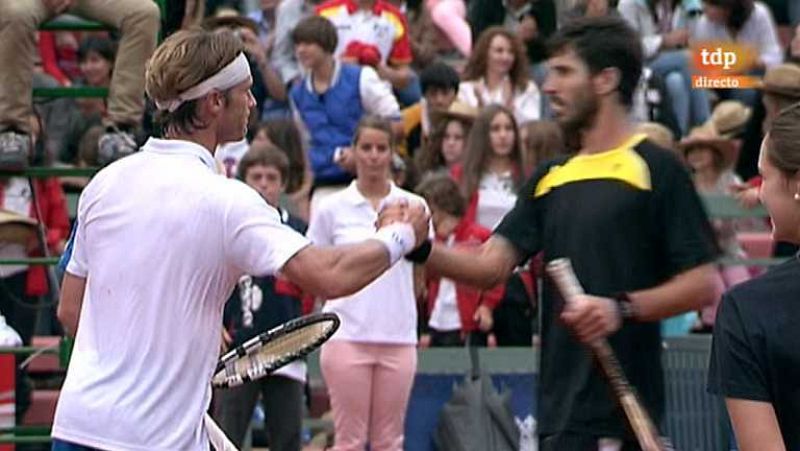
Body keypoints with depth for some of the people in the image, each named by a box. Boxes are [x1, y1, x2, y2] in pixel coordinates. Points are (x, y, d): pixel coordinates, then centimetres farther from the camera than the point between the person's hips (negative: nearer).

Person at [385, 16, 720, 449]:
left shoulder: (656, 169, -5)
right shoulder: (551, 178, 16)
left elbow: (701, 283, -8)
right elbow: (491, 266, 7)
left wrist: (624, 307, -22)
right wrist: (421, 248, -9)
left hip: (622, 411, -7)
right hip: (560, 410, 7)